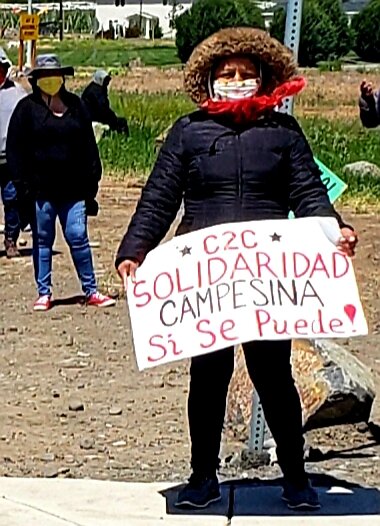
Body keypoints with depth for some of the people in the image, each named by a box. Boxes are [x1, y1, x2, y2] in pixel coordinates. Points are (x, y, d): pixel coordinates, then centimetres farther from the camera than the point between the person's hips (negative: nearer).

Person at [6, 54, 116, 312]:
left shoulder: (76, 106, 8)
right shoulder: (27, 109, 0)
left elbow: (89, 146, 11)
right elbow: (15, 150, -2)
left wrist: (91, 182, 6)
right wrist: (24, 186, -8)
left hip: (72, 189, 1)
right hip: (41, 190, -1)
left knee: (79, 237, 0)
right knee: (43, 240, 7)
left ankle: (91, 290, 10)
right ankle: (44, 293, 16)